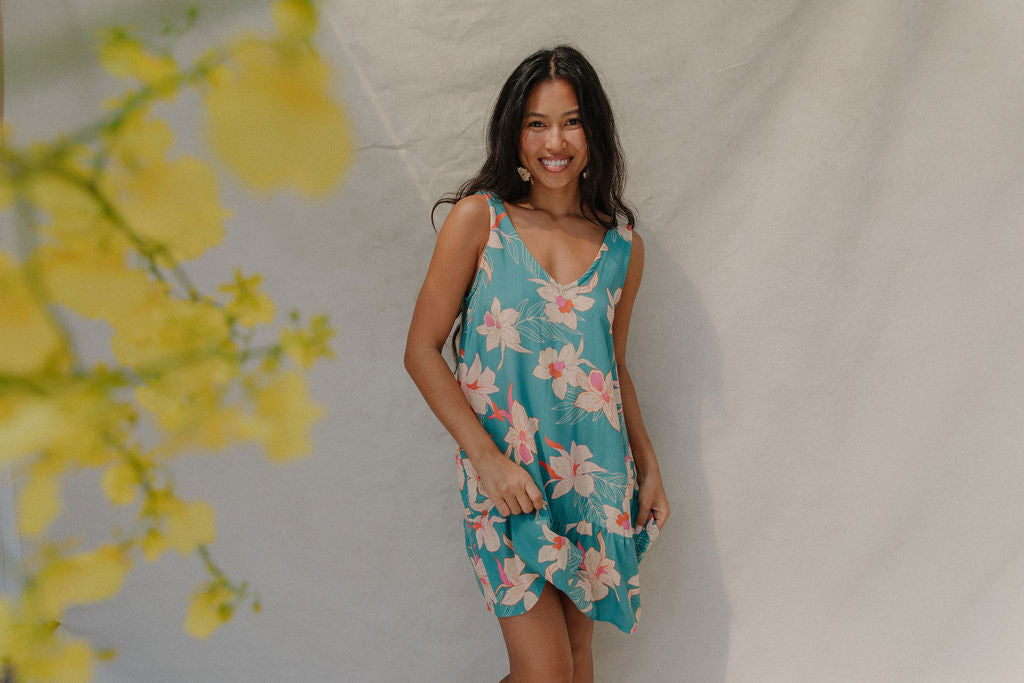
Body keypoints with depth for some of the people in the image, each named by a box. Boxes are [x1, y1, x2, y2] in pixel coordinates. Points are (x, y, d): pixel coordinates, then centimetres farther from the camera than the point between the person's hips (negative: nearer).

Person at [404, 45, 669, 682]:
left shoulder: (624, 247, 6)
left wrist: (649, 467, 11)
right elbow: (423, 350, -6)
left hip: (597, 478, 4)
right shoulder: (479, 218, -5)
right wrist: (487, 457, -14)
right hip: (507, 477, -4)